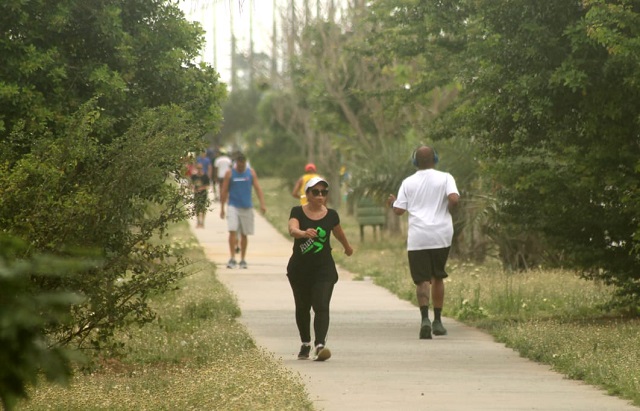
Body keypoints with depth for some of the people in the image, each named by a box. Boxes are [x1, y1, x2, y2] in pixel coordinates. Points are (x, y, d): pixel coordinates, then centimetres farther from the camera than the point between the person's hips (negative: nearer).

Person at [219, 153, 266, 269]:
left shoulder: (251, 172, 4)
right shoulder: (230, 173, -1)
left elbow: (258, 188, 1)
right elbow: (224, 191, 2)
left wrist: (262, 204, -10)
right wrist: (222, 208, 0)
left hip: (247, 207, 2)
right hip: (233, 206, -2)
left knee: (244, 234, 8)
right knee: (232, 231, -16)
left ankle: (243, 260, 18)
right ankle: (232, 259, -14)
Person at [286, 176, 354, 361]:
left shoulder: (331, 215, -1)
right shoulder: (298, 212, -6)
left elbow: (339, 233, 19)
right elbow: (292, 229, -26)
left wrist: (347, 247, 36)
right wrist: (304, 233, -48)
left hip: (324, 269, 0)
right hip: (300, 268, 1)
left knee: (321, 307, -15)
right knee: (302, 308, 14)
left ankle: (320, 345, -25)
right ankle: (305, 344, 31)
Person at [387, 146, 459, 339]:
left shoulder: (408, 182, 4)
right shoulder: (445, 178, 1)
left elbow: (399, 210, 3)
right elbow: (454, 198, -15)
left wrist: (392, 202, 25)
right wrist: (448, 209, 7)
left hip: (417, 238, 0)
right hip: (440, 234, 0)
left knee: (422, 280, -3)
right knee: (438, 277, 17)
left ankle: (425, 318, -25)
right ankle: (437, 321, 20)